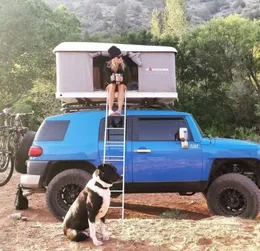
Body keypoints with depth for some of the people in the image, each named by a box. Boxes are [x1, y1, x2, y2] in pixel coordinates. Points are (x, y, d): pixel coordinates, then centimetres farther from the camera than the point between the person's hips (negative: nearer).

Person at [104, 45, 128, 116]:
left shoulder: (124, 65, -12)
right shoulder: (108, 65, -14)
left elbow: (125, 79, -15)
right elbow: (108, 78, -19)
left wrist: (121, 79, -38)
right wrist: (112, 79, -43)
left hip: (122, 84, 1)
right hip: (110, 84, -1)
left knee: (121, 86, -34)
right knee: (112, 85, -35)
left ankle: (119, 110, -49)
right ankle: (110, 110, -47)